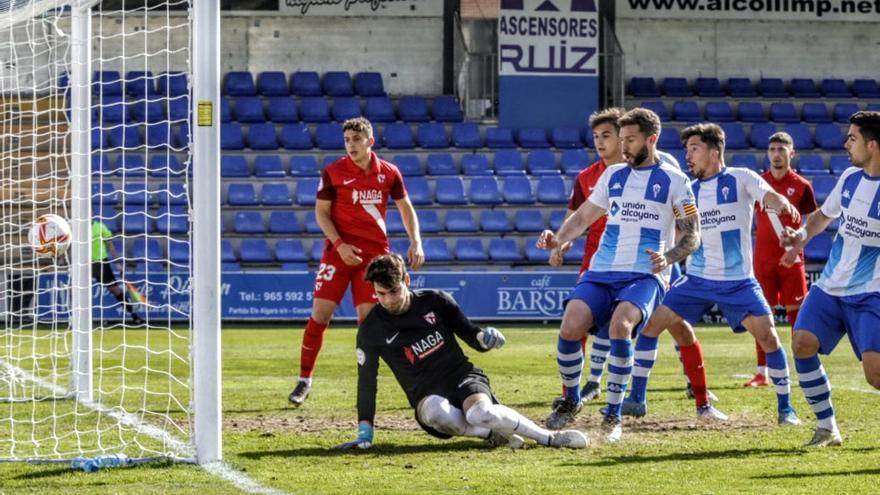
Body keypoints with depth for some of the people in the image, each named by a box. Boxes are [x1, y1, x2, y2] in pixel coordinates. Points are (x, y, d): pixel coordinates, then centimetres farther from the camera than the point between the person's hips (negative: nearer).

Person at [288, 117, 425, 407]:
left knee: (368, 317, -4)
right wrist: (339, 244, -14)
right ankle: (304, 381, 3)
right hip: (339, 250, -1)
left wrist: (415, 243, 2)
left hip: (374, 253, 1)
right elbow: (321, 212, -2)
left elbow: (406, 208, 14)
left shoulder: (389, 173, 3)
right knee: (320, 313, -7)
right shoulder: (333, 172, -3)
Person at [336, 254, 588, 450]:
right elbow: (366, 381, 2)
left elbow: (473, 338, 10)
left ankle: (550, 437, -20)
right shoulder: (371, 329, -1)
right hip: (428, 395, 0)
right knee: (436, 414, -41)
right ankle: (492, 433, -25)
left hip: (463, 376, 1)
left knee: (479, 414, -36)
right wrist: (365, 434, -3)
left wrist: (485, 338, -15)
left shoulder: (435, 301, 2)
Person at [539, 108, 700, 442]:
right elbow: (583, 216, 21)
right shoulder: (613, 175, 16)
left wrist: (669, 257, -18)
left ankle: (613, 415, -18)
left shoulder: (674, 181, 3)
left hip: (645, 276, -4)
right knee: (569, 327, -19)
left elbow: (692, 235, 2)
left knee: (619, 326, -32)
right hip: (601, 272, 4)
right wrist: (559, 240, 1)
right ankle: (571, 401, 6)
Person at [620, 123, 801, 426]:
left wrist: (782, 204, -45)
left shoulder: (740, 179, -5)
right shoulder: (689, 191, 8)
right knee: (652, 325, -5)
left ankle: (785, 408, -2)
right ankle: (636, 399, 5)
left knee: (767, 334, -16)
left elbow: (768, 196, -23)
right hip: (697, 279, 4)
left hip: (738, 281, -4)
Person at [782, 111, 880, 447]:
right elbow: (824, 215, 21)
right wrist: (803, 235, 3)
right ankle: (827, 428, 1)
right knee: (802, 344, -11)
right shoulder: (850, 178, 5)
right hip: (830, 287, 6)